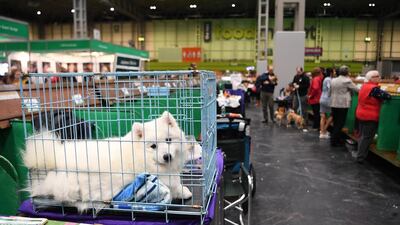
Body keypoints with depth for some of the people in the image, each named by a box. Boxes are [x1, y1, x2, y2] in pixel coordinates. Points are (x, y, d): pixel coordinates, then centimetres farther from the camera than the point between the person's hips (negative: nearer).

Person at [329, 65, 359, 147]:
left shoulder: (333, 80, 7)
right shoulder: (347, 81, -10)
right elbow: (357, 90, -2)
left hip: (333, 104, 6)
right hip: (343, 105, -6)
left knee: (336, 123, 13)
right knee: (340, 123, 2)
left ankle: (335, 139, 20)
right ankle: (334, 141, 3)